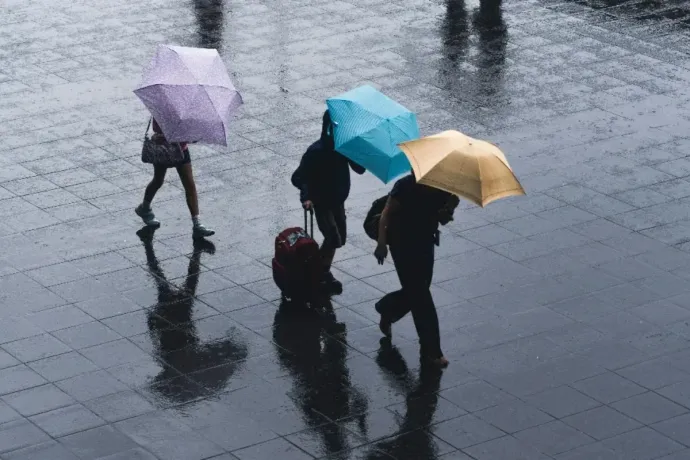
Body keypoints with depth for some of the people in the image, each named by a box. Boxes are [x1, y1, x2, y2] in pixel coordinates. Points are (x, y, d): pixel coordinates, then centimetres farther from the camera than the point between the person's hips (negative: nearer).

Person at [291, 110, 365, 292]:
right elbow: (298, 178, -23)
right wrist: (306, 197, -40)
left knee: (340, 238, 15)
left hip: (338, 199, 7)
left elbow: (359, 169, -8)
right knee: (334, 238, -14)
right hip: (320, 201, -7)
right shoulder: (316, 151, -24)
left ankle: (323, 271, 34)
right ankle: (322, 272, 7)